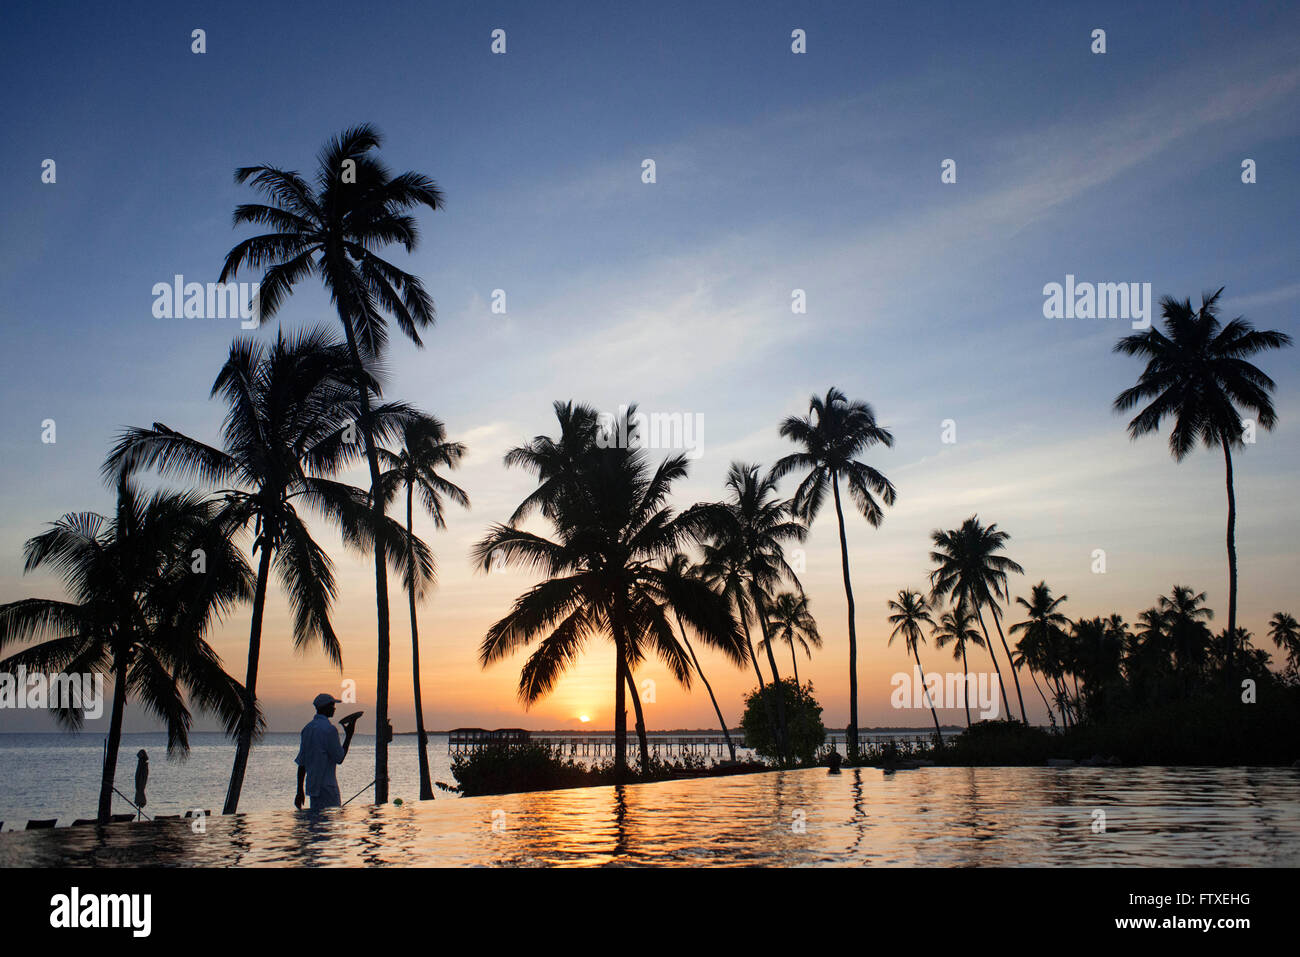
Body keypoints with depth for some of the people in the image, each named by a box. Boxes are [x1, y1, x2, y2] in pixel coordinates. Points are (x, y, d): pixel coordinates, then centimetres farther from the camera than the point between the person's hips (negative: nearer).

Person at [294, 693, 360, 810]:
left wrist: (300, 790, 16)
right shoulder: (329, 729, -14)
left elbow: (301, 763, 13)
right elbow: (339, 758, -10)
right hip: (326, 787, -8)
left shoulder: (308, 728, 11)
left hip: (311, 786, 8)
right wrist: (349, 735, -1)